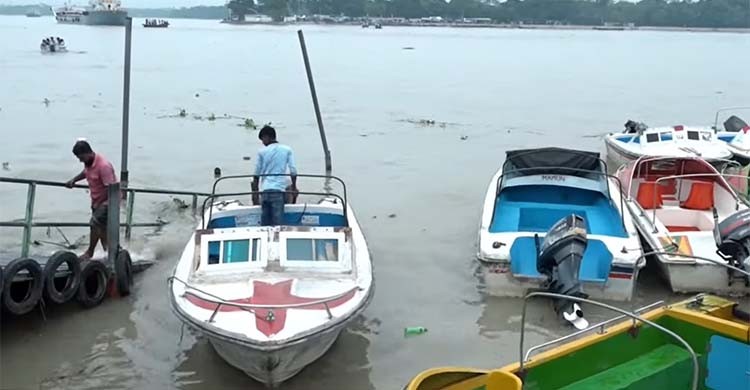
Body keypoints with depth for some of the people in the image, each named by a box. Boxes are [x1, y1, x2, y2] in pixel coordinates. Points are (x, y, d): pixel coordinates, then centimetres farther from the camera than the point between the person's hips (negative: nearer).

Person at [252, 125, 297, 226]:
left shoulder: (262, 152, 6)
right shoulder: (287, 150, 5)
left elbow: (257, 174, 9)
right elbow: (293, 170, 2)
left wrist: (255, 190, 21)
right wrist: (294, 187, 16)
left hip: (264, 190, 1)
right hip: (278, 189, -1)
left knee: (265, 221, 7)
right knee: (278, 221, -4)